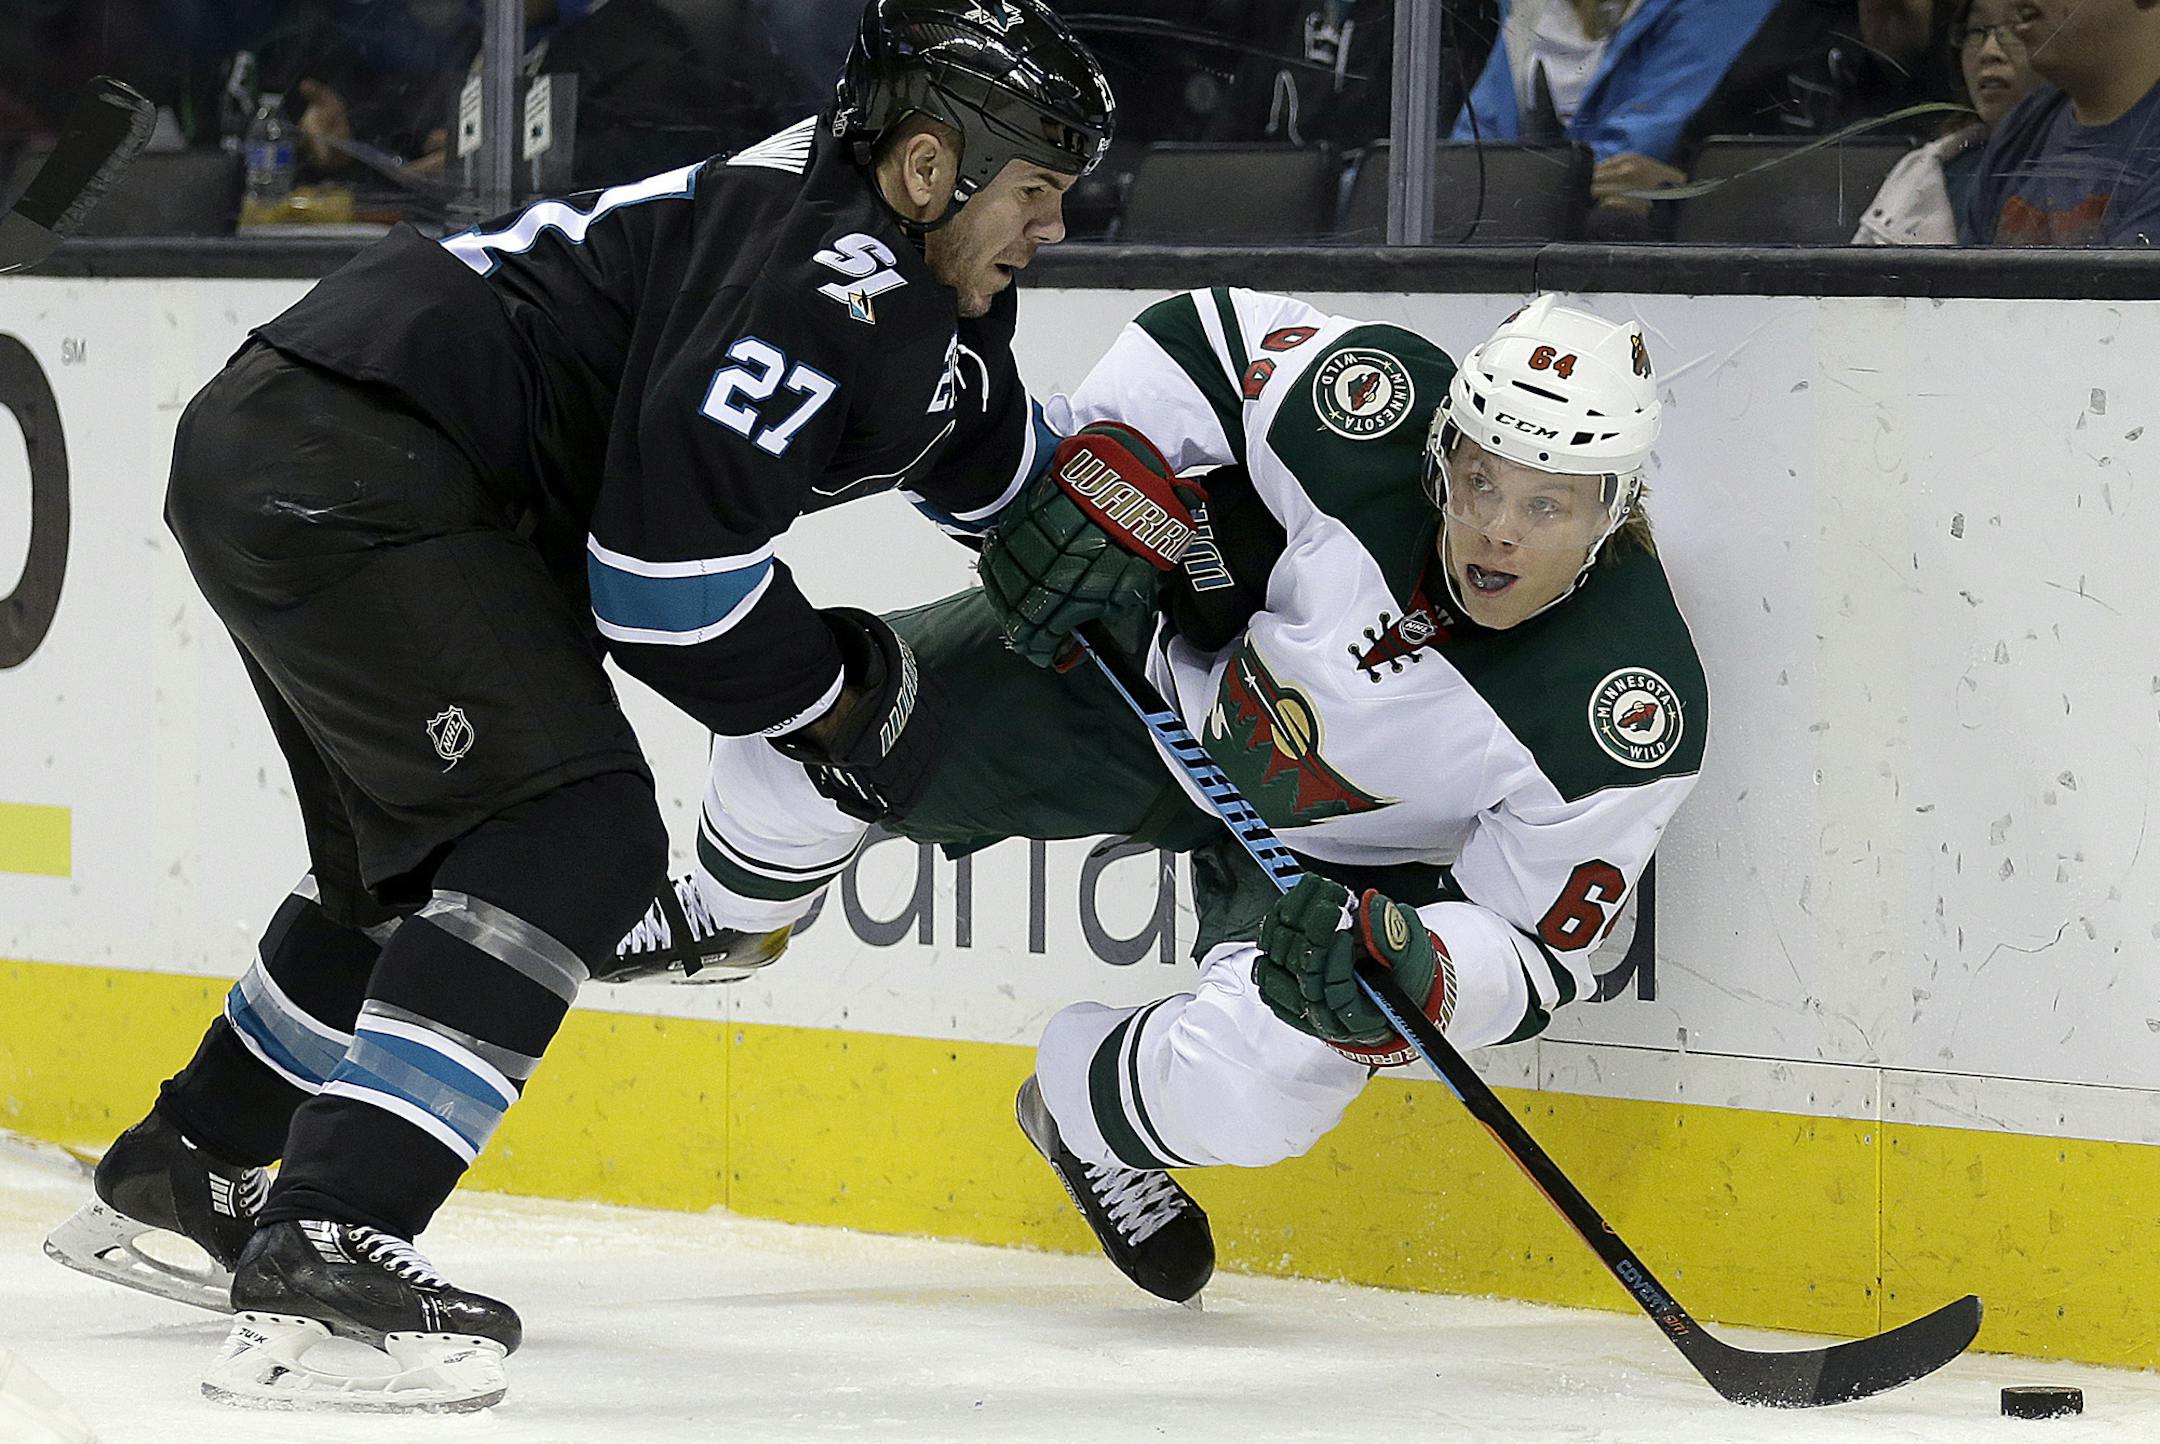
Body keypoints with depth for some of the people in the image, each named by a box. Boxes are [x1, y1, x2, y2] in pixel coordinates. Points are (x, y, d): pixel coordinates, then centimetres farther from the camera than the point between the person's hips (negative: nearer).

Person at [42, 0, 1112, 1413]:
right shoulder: (821, 276, -19)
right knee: (576, 838, -18)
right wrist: (839, 697, -8)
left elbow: (992, 448, 35)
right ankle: (320, 1251, -26)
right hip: (344, 471, -11)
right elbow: (666, 555, -23)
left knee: (419, 858, 26)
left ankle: (174, 1174, 41)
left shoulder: (913, 282, 14)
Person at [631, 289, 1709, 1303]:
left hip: (1340, 863, -2)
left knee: (1256, 1085, -29)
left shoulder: (1632, 712, -33)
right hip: (1162, 669, 2)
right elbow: (1208, 340, -12)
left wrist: (1412, 972, -44)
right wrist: (1096, 481, -26)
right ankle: (728, 914, 34)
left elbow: (1536, 954, -24)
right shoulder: (1377, 420, -32)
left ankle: (1086, 1111, 11)